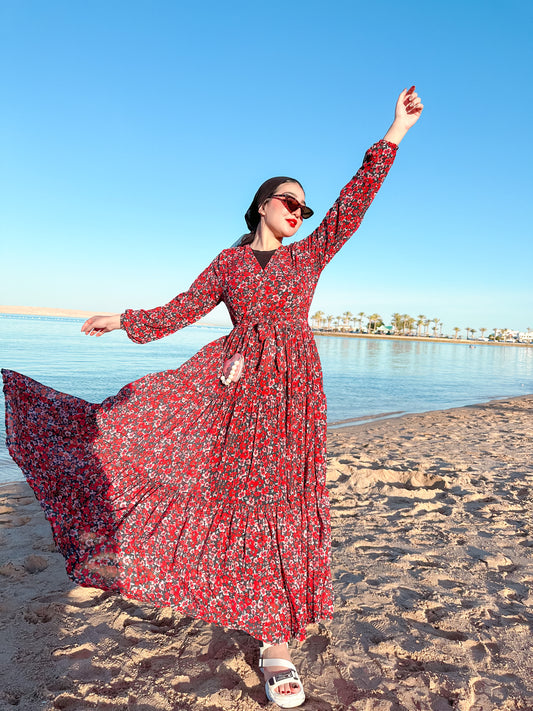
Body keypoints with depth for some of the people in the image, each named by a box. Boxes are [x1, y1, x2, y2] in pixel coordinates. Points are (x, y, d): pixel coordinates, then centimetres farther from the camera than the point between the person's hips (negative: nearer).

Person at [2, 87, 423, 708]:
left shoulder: (309, 254, 12)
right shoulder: (229, 262, 9)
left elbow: (353, 202, 5)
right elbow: (181, 310, 10)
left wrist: (393, 135, 0)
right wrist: (124, 320, 4)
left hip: (294, 389, 1)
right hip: (241, 386, -1)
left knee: (284, 499, 1)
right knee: (247, 496, -1)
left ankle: (275, 638, 15)